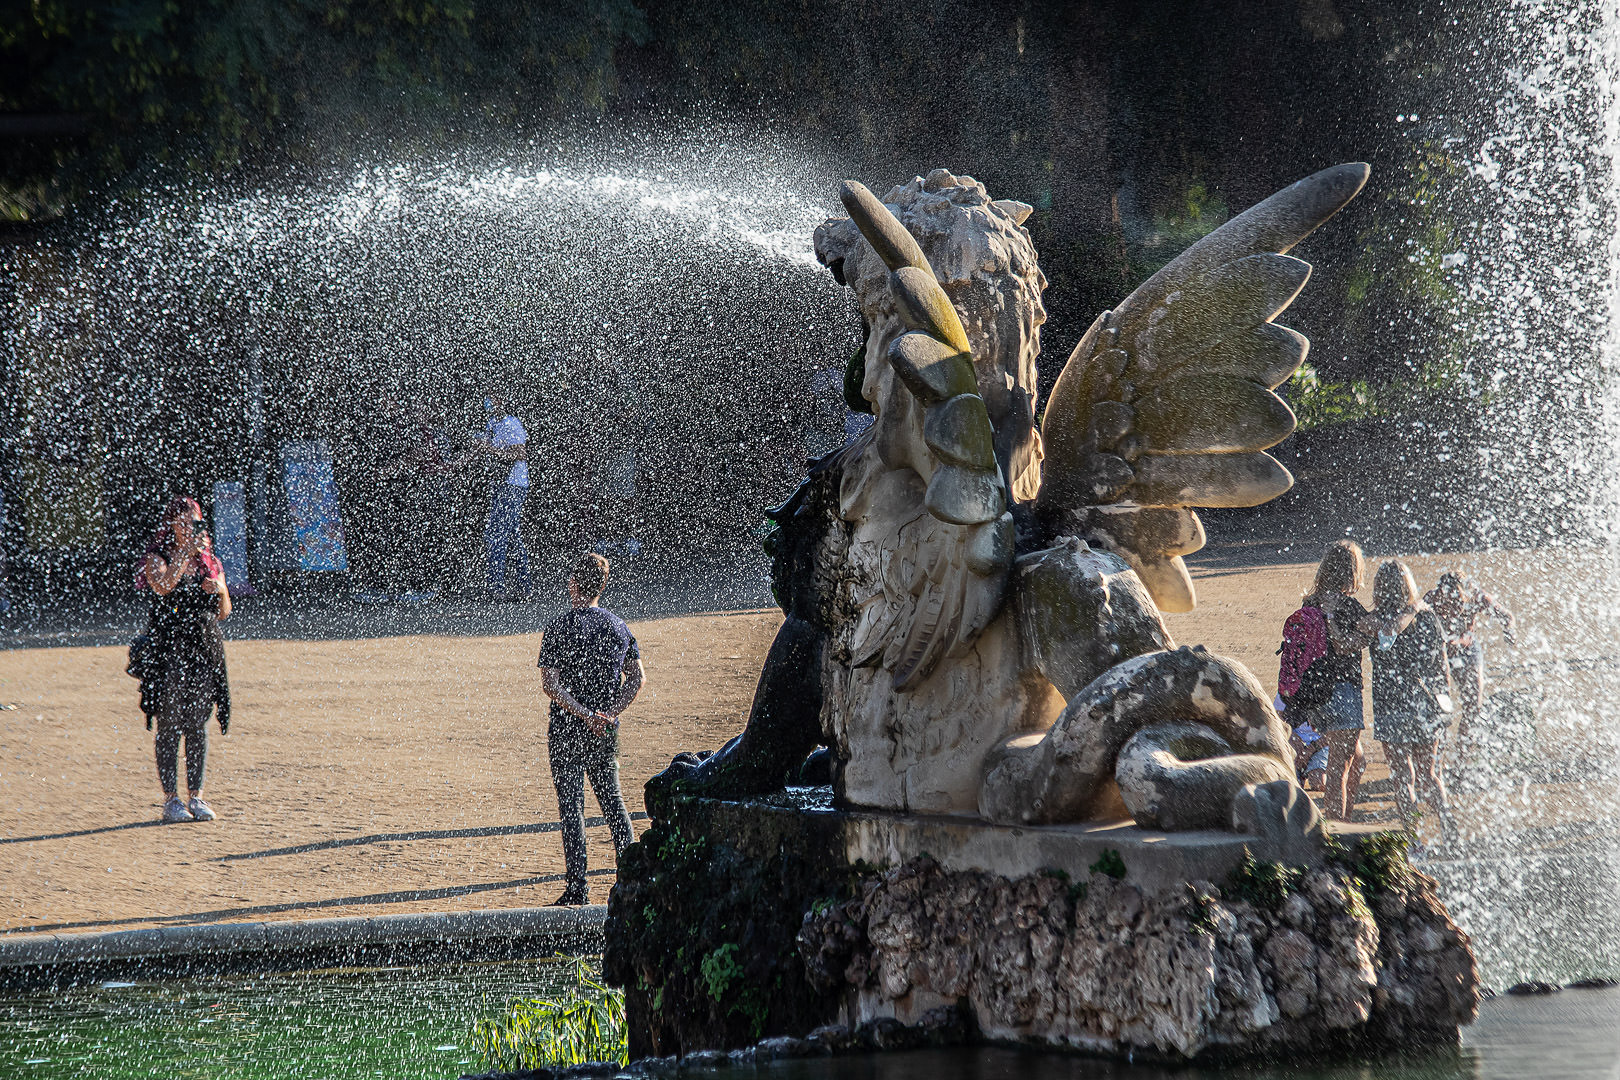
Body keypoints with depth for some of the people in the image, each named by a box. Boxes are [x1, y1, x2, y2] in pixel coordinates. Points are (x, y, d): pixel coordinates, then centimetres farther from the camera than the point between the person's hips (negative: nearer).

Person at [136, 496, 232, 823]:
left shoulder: (209, 561, 13)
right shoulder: (158, 559, 0)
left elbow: (224, 612, 17)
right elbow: (163, 587, -22)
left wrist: (221, 591, -5)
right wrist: (187, 549, -27)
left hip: (206, 648, 4)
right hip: (169, 647, -4)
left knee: (198, 725, 5)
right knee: (171, 725, -5)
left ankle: (196, 796, 10)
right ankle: (171, 799, -2)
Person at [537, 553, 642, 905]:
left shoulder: (559, 627, -10)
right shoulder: (618, 626, 5)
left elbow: (550, 684, -16)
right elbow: (637, 678, 7)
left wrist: (585, 714, -16)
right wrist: (610, 712, 1)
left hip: (568, 730, -4)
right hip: (607, 730, 4)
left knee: (571, 804, 0)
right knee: (612, 799, 15)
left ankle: (578, 886, -1)